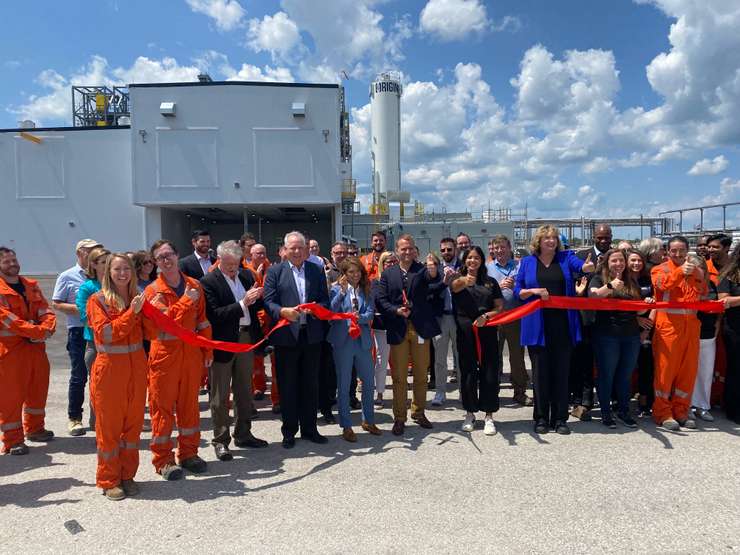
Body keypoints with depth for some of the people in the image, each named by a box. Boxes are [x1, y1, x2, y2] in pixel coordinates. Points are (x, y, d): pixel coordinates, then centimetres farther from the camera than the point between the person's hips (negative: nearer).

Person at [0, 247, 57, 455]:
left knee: (38, 389, 17)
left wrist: (47, 328, -16)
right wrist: (37, 331, -23)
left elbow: (46, 311, 4)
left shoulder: (32, 286, 11)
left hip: (36, 346, 7)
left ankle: (34, 428, 34)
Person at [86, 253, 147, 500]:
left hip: (136, 367, 4)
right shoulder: (98, 300, -4)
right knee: (109, 425, 5)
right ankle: (108, 481, 19)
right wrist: (131, 312, -19)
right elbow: (106, 333, -15)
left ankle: (127, 475, 24)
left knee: (133, 423, 10)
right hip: (109, 368, -4)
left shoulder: (138, 298, 9)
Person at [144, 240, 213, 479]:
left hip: (192, 353, 4)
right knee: (163, 406, 5)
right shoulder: (153, 291, -6)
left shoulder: (194, 285, 6)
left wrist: (208, 351, 6)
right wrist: (186, 301, -22)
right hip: (165, 354, -3)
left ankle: (188, 453, 27)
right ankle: (163, 459, 17)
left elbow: (202, 321, 9)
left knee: (190, 404, 12)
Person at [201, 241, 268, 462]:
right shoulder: (208, 282, -11)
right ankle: (220, 440, 18)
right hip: (223, 342, -6)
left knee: (244, 391, 16)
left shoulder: (246, 275, 7)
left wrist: (256, 297, -11)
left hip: (246, 338, 6)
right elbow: (216, 315, -19)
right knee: (220, 395, 5)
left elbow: (257, 307, 10)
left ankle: (243, 434, 31)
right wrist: (243, 303, -25)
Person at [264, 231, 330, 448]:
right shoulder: (274, 271, 1)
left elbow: (325, 300, 6)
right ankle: (289, 431, 23)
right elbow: (268, 302, -6)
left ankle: (309, 429, 27)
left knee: (310, 385, 12)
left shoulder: (317, 271, 9)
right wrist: (283, 311, -26)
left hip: (312, 336, 3)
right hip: (286, 336, -2)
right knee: (287, 386, 8)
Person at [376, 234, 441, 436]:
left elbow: (433, 278, -22)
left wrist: (433, 272, -45)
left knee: (421, 374, 12)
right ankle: (399, 418, 17)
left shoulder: (422, 269, 2)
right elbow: (381, 300, 0)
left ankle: (418, 412, 30)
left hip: (421, 328, 0)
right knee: (399, 377, 5)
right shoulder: (388, 273, 5)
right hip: (398, 329, 0)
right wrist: (396, 311, -16)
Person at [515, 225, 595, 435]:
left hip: (562, 325, 1)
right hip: (538, 326, -1)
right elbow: (517, 291, 6)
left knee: (561, 372, 6)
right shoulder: (527, 262, 7)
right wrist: (534, 291, -13)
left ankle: (559, 419, 17)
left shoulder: (566, 257, 8)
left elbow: (579, 265, -14)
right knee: (540, 372, 5)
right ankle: (541, 418, 17)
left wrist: (587, 267, -37)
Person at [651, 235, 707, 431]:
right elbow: (663, 284, -20)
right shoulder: (660, 269, 2)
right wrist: (680, 271, -33)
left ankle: (680, 410, 21)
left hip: (691, 323, 5)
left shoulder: (695, 270, 19)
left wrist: (699, 278, -3)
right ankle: (662, 412, 7)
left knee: (688, 368, 8)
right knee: (665, 367, -2)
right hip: (668, 323, -5)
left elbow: (703, 294, 12)